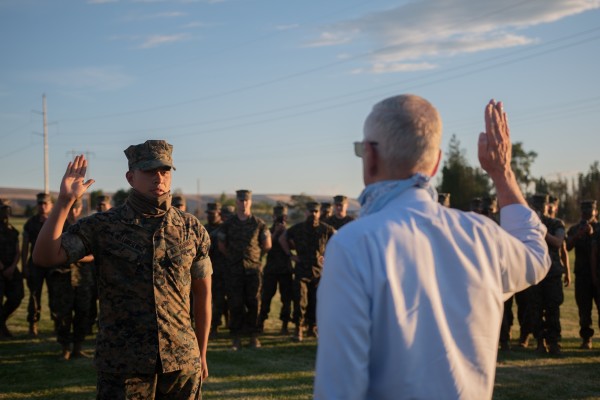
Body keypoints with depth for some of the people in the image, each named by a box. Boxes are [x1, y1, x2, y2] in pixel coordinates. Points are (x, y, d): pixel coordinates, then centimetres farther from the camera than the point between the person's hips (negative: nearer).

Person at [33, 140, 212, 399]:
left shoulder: (191, 229, 4)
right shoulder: (103, 226, -2)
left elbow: (203, 293, 10)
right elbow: (45, 256, -12)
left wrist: (202, 353, 10)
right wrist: (65, 201, -19)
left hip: (182, 361, 2)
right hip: (123, 365, -2)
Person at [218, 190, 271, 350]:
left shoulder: (259, 224, 4)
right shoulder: (228, 224, 5)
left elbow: (267, 245, 11)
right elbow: (221, 246, 13)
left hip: (253, 269, 0)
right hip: (234, 270, 0)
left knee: (253, 302, 1)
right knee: (235, 304, 0)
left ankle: (254, 336, 9)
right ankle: (236, 337, 6)